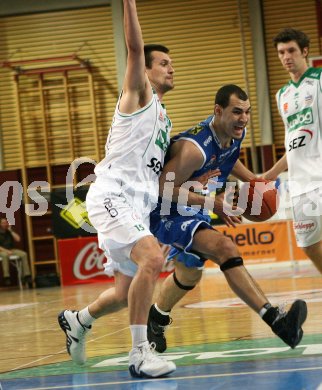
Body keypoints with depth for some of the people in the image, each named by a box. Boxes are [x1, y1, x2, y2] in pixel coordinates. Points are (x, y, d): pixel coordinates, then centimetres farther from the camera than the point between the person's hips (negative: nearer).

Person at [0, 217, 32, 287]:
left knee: (24, 254, -23)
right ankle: (6, 277, -43)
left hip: (12, 250, 5)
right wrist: (6, 250, -22)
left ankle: (27, 276, -25)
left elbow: (18, 239, 0)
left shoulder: (10, 231, 13)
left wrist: (11, 231, -1)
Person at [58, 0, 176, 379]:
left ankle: (76, 320, 40)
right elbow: (135, 47, -16)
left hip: (138, 205, 9)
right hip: (113, 195, -9)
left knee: (128, 293, 13)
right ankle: (140, 353, -26)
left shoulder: (163, 117, 24)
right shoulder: (138, 94, 2)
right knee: (152, 259, -30)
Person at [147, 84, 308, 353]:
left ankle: (156, 320, 53)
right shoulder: (195, 147, -32)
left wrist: (253, 180, 5)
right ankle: (277, 320, -39)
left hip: (193, 211, 10)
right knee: (225, 248, -30)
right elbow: (165, 187, -27)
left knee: (190, 273, 25)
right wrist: (213, 203, -28)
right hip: (166, 213, -10)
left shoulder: (236, 133, -5)